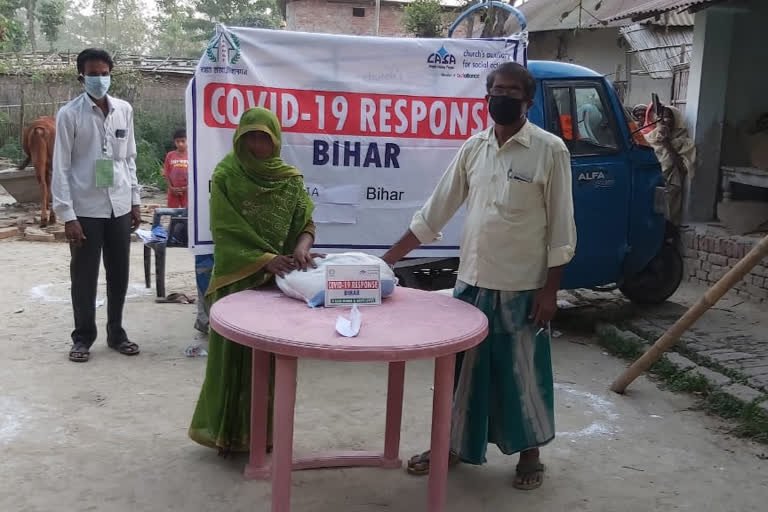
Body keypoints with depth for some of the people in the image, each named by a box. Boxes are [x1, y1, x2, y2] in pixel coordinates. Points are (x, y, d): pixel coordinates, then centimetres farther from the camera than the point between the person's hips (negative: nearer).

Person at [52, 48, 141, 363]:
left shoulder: (124, 110, 5)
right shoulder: (69, 114, -7)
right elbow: (61, 167, -7)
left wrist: (135, 200, 10)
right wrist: (67, 215, -12)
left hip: (119, 207, 4)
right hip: (86, 209, -4)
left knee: (119, 275, 11)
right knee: (84, 277, 5)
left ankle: (116, 333, 26)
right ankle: (83, 337, 20)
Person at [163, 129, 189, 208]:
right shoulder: (170, 155, 4)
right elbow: (166, 174, 5)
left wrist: (187, 187, -12)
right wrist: (171, 188, -7)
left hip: (187, 191, -2)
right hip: (173, 191, 2)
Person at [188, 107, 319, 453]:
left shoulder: (290, 179, 4)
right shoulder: (226, 176, -4)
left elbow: (306, 223, 4)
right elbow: (226, 232, -10)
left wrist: (302, 246, -19)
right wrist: (265, 259, -22)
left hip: (279, 282, 2)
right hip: (237, 278, -2)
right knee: (232, 354, 3)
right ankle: (226, 431, 18)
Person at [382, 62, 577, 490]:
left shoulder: (550, 150, -8)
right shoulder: (473, 149, 5)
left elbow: (561, 226, -7)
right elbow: (435, 212, 7)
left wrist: (550, 290, -11)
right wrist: (387, 259, 4)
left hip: (523, 288, -4)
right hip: (472, 283, 4)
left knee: (523, 372, 9)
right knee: (462, 369, 13)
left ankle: (530, 453, 28)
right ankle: (451, 444, 30)